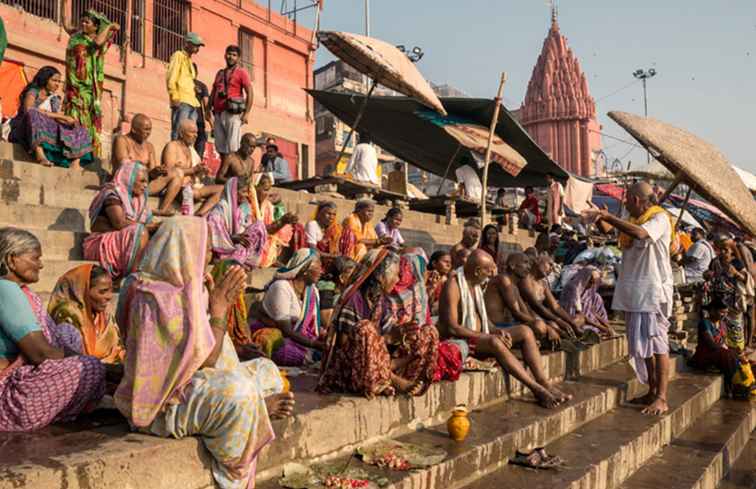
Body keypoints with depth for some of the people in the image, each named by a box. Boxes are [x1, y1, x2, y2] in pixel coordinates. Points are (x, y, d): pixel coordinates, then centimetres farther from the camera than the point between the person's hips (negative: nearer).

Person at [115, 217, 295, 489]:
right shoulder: (160, 298, -22)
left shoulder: (184, 290, 7)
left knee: (265, 370, 12)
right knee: (237, 391, -33)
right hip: (166, 402, -10)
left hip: (195, 385, 10)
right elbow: (203, 362, -24)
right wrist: (219, 309, -18)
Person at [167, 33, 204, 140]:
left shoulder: (189, 60, 25)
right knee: (178, 133, -13)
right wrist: (175, 98, -16)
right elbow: (171, 78, -8)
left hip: (192, 102, 8)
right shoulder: (178, 55, 2)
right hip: (181, 102, -8)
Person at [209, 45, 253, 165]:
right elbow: (213, 93, 24)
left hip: (232, 113, -6)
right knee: (220, 146, 4)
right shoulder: (220, 73, 23)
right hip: (218, 113, 6)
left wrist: (246, 113, -13)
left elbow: (250, 93, -4)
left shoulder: (241, 72, 4)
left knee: (232, 147, -12)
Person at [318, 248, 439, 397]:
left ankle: (389, 368, -18)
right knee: (365, 329, -37)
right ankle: (394, 380, -21)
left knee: (427, 333, 0)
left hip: (381, 357, 7)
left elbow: (389, 334, 7)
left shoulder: (382, 300, 8)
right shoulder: (353, 298, -15)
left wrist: (400, 329, -14)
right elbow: (344, 340, -17)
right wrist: (382, 339, -19)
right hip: (353, 364, -7)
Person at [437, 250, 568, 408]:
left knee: (525, 331, -7)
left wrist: (495, 331, -5)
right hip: (459, 340, -9)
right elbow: (452, 327, -23)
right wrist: (488, 335, -24)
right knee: (494, 342, -37)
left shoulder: (476, 283, 10)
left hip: (479, 335, 9)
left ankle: (544, 383, -14)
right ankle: (537, 389, -29)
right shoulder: (454, 285, -17)